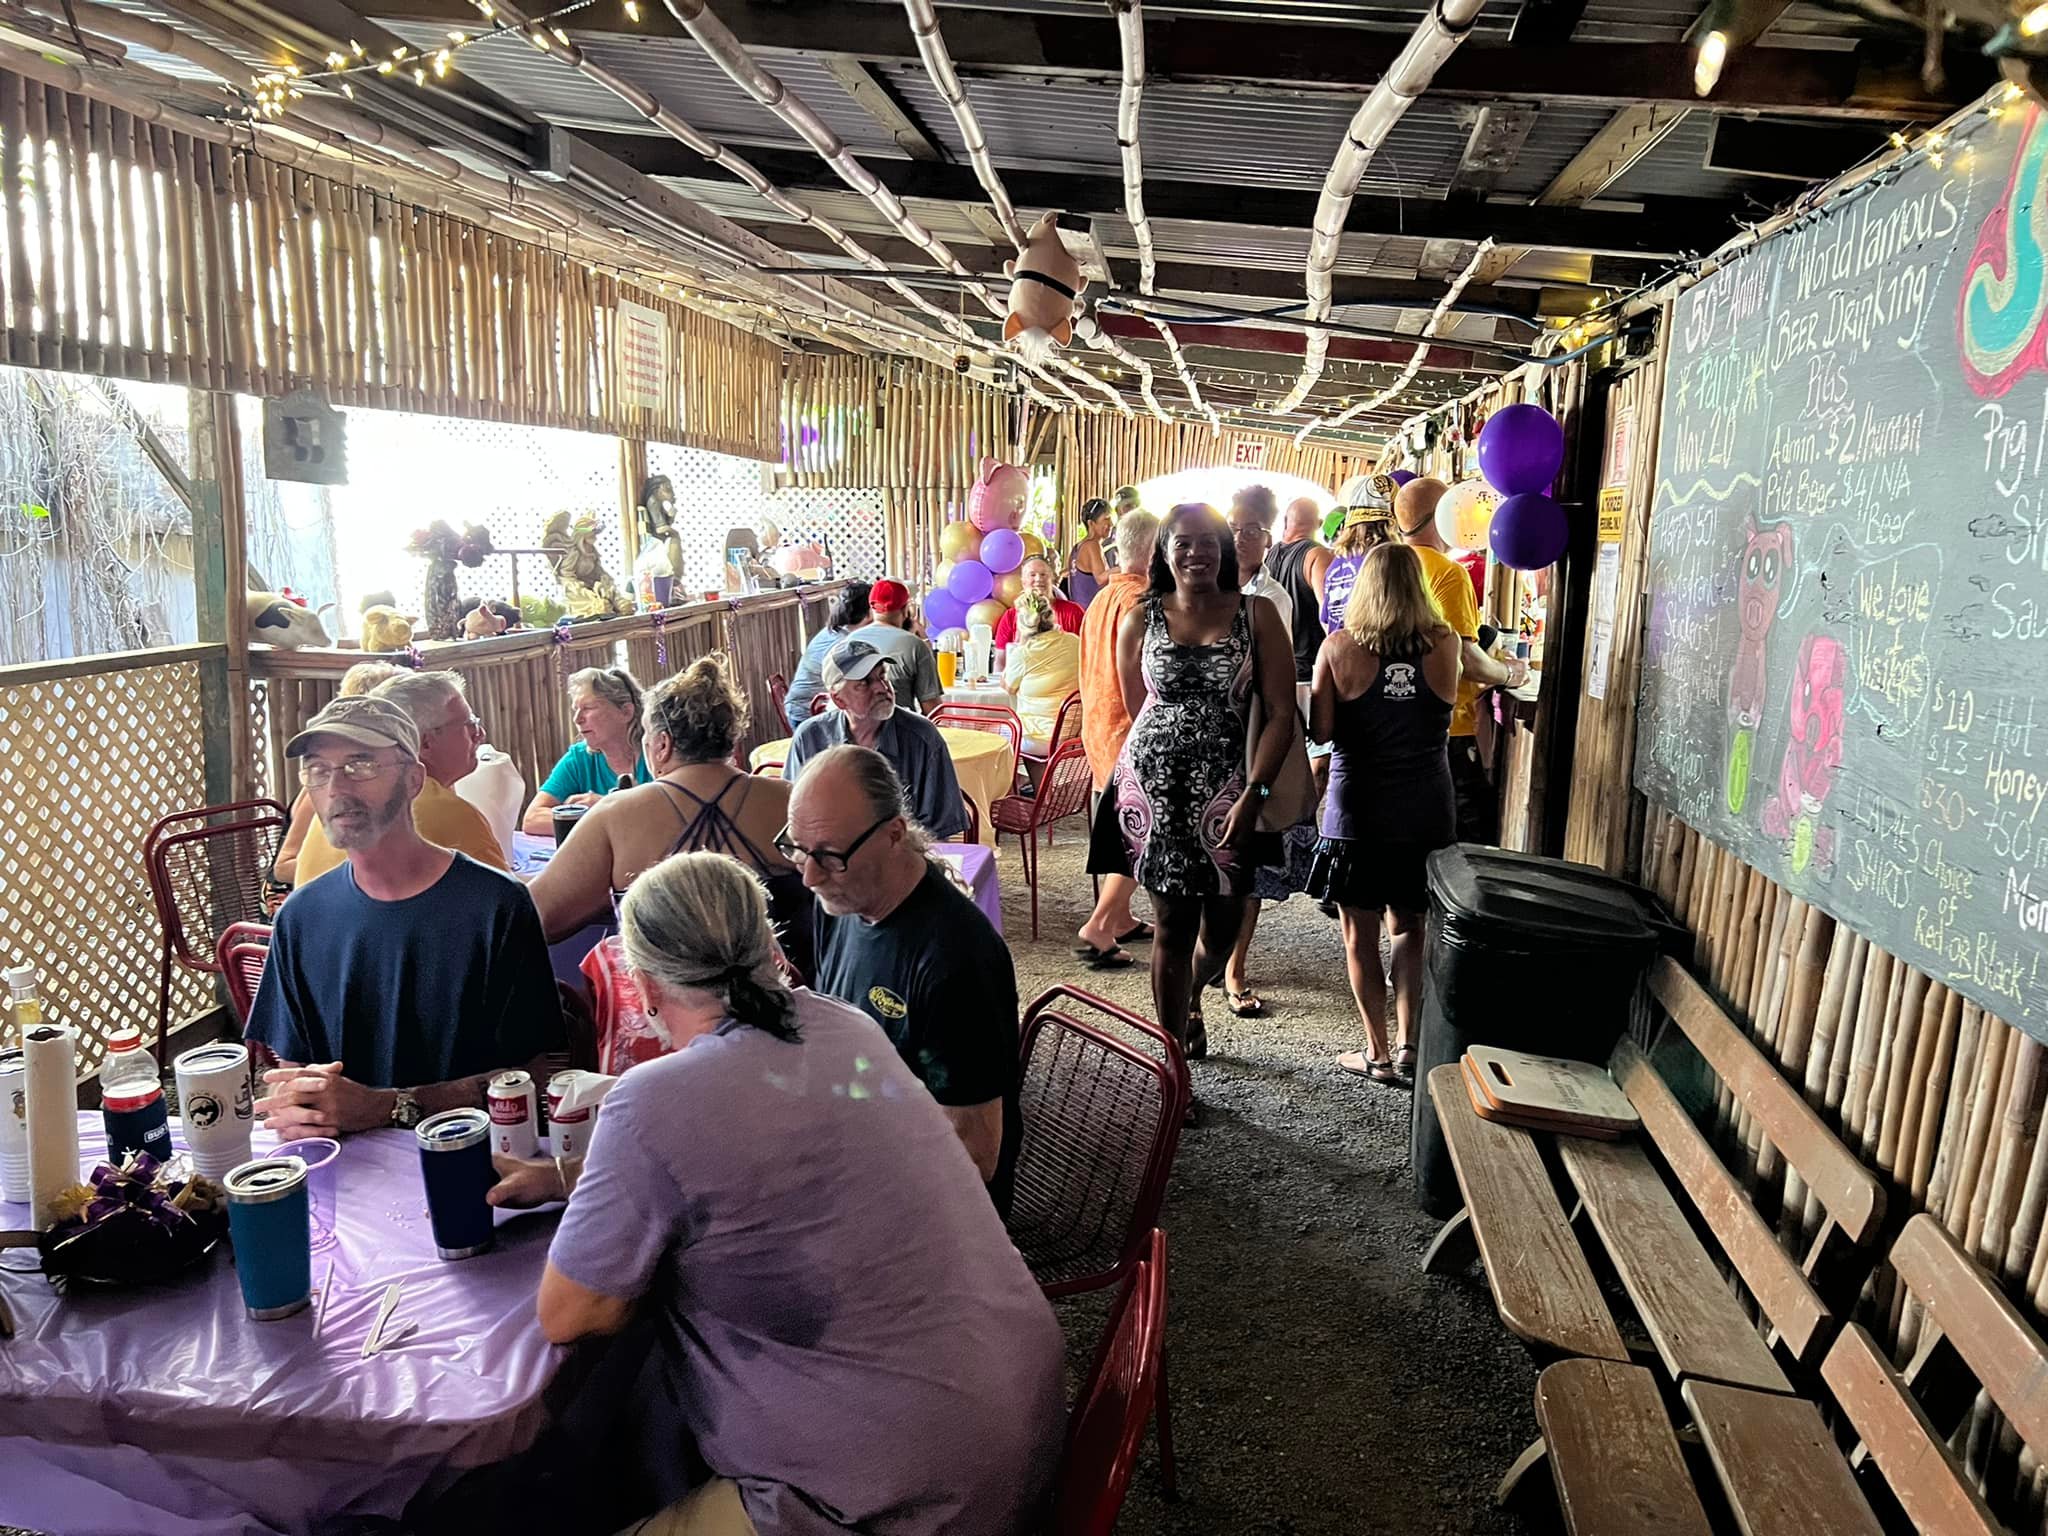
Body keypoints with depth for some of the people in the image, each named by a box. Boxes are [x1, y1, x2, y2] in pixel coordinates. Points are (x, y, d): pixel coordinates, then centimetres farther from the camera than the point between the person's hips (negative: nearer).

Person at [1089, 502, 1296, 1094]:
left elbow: (1281, 713, -4)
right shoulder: (1139, 621, 4)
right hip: (1151, 785, 0)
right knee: (1172, 923, 2)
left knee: (1223, 921, 8)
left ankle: (1190, 1000, 44)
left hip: (1226, 790, 1)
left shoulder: (1257, 616, 1)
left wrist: (1253, 793, -12)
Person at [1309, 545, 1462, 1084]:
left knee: (1360, 933, 10)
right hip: (1426, 811, 3)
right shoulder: (1445, 645, -4)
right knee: (1409, 928, 18)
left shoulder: (1339, 647, -10)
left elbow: (1321, 729, -9)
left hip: (1358, 810, -2)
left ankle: (1377, 1053, 15)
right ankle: (1407, 1045, 17)